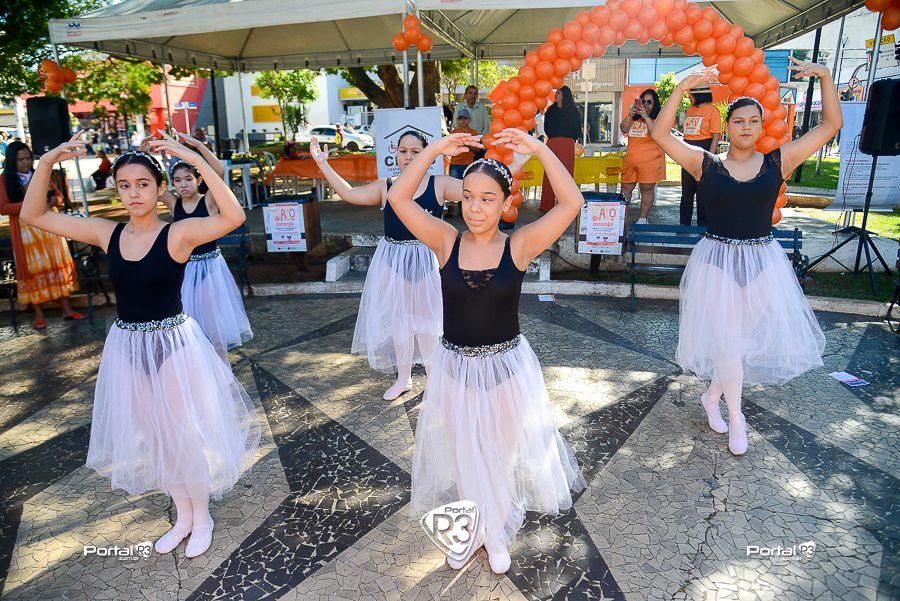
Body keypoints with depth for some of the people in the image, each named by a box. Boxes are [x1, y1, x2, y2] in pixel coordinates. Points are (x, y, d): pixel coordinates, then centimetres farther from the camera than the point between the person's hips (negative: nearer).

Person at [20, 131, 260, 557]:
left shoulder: (178, 233, -15)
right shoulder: (107, 233, -1)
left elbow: (234, 217, -32)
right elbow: (33, 216, 3)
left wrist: (196, 161, -34)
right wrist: (48, 161, -10)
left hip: (173, 344, -5)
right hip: (127, 347, 6)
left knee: (185, 433, 7)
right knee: (153, 435, 18)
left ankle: (202, 517, 32)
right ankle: (183, 515, 39)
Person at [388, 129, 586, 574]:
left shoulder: (519, 246, -11)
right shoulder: (446, 242, -7)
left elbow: (571, 203, -20)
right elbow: (398, 198, -14)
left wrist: (538, 149, -23)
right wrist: (436, 150, -18)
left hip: (507, 367, -1)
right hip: (455, 368, 1)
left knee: (502, 452, 19)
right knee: (463, 456, 18)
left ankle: (496, 532, 47)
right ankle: (476, 529, 46)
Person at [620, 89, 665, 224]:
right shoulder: (634, 118, 14)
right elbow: (623, 129, 1)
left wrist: (646, 116, -18)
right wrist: (630, 114, -10)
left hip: (650, 159, -4)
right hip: (630, 158, 4)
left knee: (647, 189, 0)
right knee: (626, 187, 5)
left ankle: (642, 219, 6)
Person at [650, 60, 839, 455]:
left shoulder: (778, 161, 2)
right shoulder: (705, 164, -3)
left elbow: (831, 125, 2)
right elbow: (660, 134, -12)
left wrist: (825, 77, -6)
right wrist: (682, 89, -18)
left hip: (762, 261, 3)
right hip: (717, 261, -2)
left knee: (751, 335, 10)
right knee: (727, 338, 2)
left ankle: (713, 396, 34)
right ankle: (735, 418, 20)